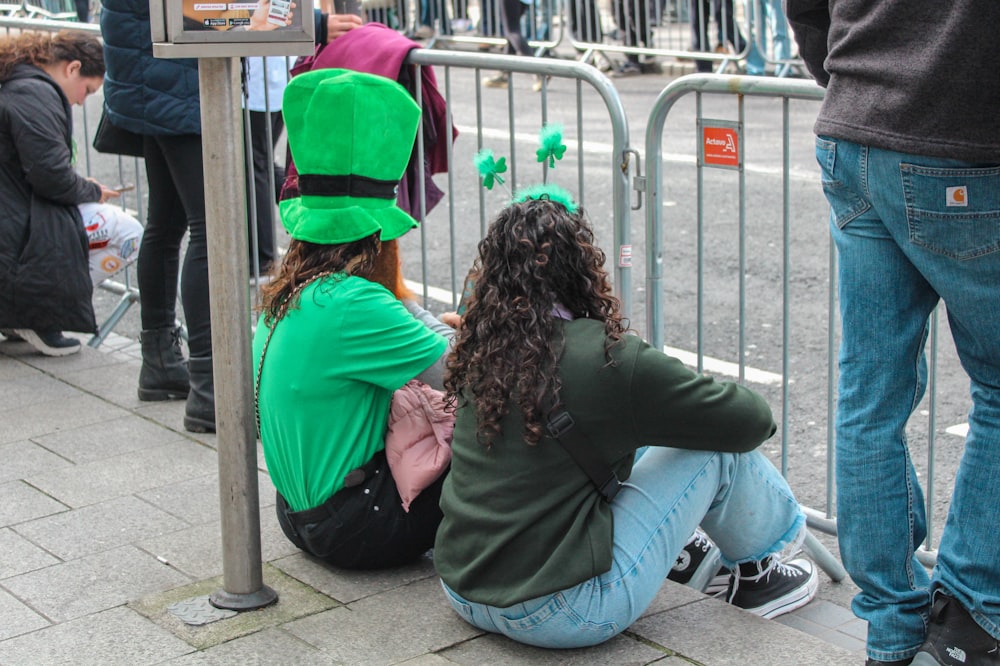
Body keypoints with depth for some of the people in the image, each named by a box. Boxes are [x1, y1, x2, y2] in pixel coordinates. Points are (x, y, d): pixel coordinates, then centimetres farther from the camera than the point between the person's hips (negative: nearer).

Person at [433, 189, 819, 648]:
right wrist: (758, 413, 16)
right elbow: (748, 421, -7)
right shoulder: (606, 358, -18)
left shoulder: (479, 349, 1)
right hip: (557, 614, -7)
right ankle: (754, 575, 29)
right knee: (718, 444, 4)